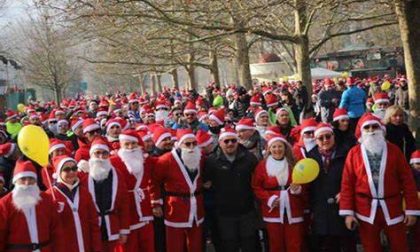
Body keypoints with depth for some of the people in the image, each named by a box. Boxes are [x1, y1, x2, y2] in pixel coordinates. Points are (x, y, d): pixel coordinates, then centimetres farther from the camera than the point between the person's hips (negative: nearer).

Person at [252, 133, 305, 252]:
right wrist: (268, 199, -12)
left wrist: (298, 189, -13)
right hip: (273, 212, -1)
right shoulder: (263, 165, 1)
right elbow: (256, 187, 1)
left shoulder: (294, 164, 5)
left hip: (293, 211, 1)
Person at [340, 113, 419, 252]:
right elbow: (347, 183, -1)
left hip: (393, 209, 0)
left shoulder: (394, 150, 1)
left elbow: (407, 180, 0)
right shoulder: (354, 153, 0)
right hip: (366, 211, 0)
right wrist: (348, 212, -6)